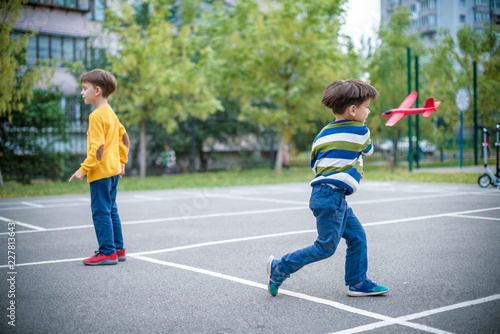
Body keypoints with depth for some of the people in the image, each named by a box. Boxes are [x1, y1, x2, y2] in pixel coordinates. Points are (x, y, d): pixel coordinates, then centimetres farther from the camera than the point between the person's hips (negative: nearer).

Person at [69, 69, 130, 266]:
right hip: (113, 169, 10)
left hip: (101, 171, -10)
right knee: (111, 210, 15)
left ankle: (107, 253, 1)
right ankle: (118, 249, 20)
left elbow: (98, 147, -21)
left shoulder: (96, 116, -16)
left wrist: (83, 169, -18)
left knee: (101, 212, -3)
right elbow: (124, 137, 19)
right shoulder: (110, 113, 12)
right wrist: (121, 162, 23)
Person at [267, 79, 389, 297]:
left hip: (321, 190, 9)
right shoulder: (360, 132, -6)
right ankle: (280, 268, 4)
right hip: (331, 196, -9)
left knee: (357, 236, 12)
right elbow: (368, 150, 14)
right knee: (326, 246, -3)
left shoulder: (323, 134, 13)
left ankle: (357, 283, 17)